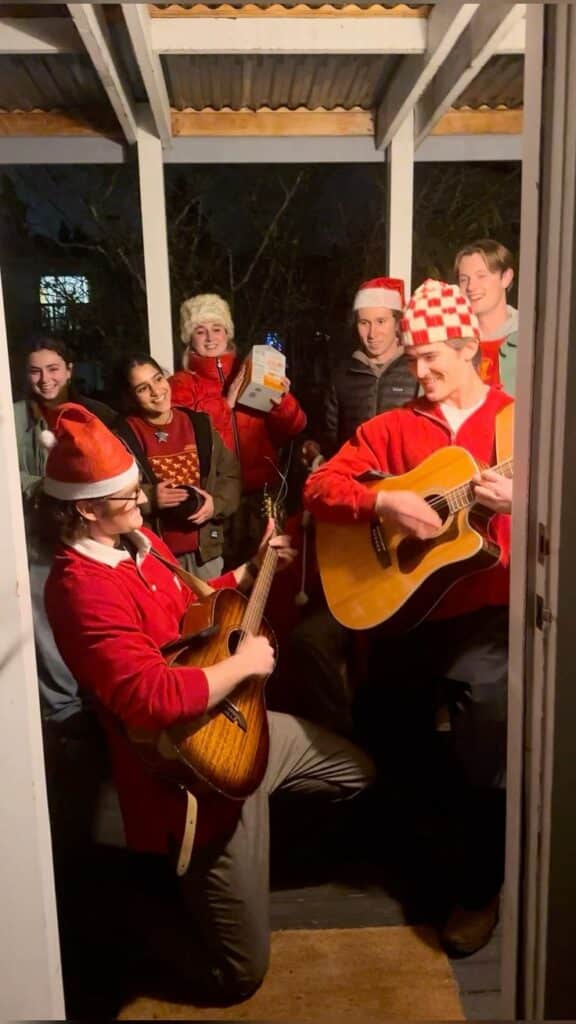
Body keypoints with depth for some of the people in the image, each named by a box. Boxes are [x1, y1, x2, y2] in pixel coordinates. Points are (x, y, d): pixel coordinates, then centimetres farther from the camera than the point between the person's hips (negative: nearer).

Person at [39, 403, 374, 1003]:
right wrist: (243, 664, -24)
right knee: (239, 974, 2)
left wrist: (252, 572, 8)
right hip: (194, 769, -9)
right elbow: (154, 701, -37)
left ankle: (254, 848, 33)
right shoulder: (82, 589, -28)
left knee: (357, 771, 24)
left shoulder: (139, 541, 3)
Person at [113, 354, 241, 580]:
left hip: (205, 549, 4)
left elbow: (231, 474, 8)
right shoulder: (123, 438, -7)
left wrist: (216, 503, -10)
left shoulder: (199, 425, 5)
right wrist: (149, 497, -22)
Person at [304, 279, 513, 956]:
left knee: (483, 765, -3)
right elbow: (319, 487, -2)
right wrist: (385, 502, -19)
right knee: (393, 754, 14)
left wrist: (522, 500, -26)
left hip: (485, 616, -2)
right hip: (399, 612, 3)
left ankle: (478, 891, 25)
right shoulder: (392, 427, 7)